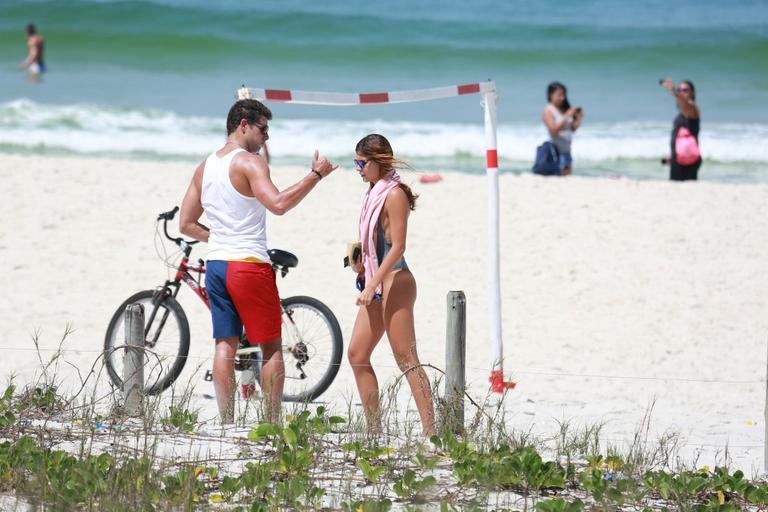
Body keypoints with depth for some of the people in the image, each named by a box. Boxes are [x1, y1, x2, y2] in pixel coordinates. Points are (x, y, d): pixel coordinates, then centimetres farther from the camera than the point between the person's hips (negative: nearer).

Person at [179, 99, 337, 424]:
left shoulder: (205, 167, 13)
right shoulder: (249, 162, -10)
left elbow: (186, 224, 14)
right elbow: (278, 204, -26)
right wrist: (315, 175, -21)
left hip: (216, 264, 7)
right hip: (250, 264, -7)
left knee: (225, 345, 7)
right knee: (272, 347, 1)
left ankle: (227, 423, 4)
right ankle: (273, 422, -1)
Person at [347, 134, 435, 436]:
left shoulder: (394, 195, -12)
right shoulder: (374, 193, 16)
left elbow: (397, 247, -17)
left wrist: (373, 284, -20)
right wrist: (361, 261, 9)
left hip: (394, 282, -10)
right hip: (376, 285, 10)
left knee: (406, 359, -10)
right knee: (357, 355, 9)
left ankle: (430, 430, -11)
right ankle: (374, 429, 14)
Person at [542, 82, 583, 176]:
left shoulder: (565, 110, 11)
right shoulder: (548, 111, -7)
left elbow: (573, 128, 14)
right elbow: (554, 131, -18)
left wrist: (579, 118, -2)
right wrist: (566, 117, -21)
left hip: (566, 150, 7)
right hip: (556, 149, -7)